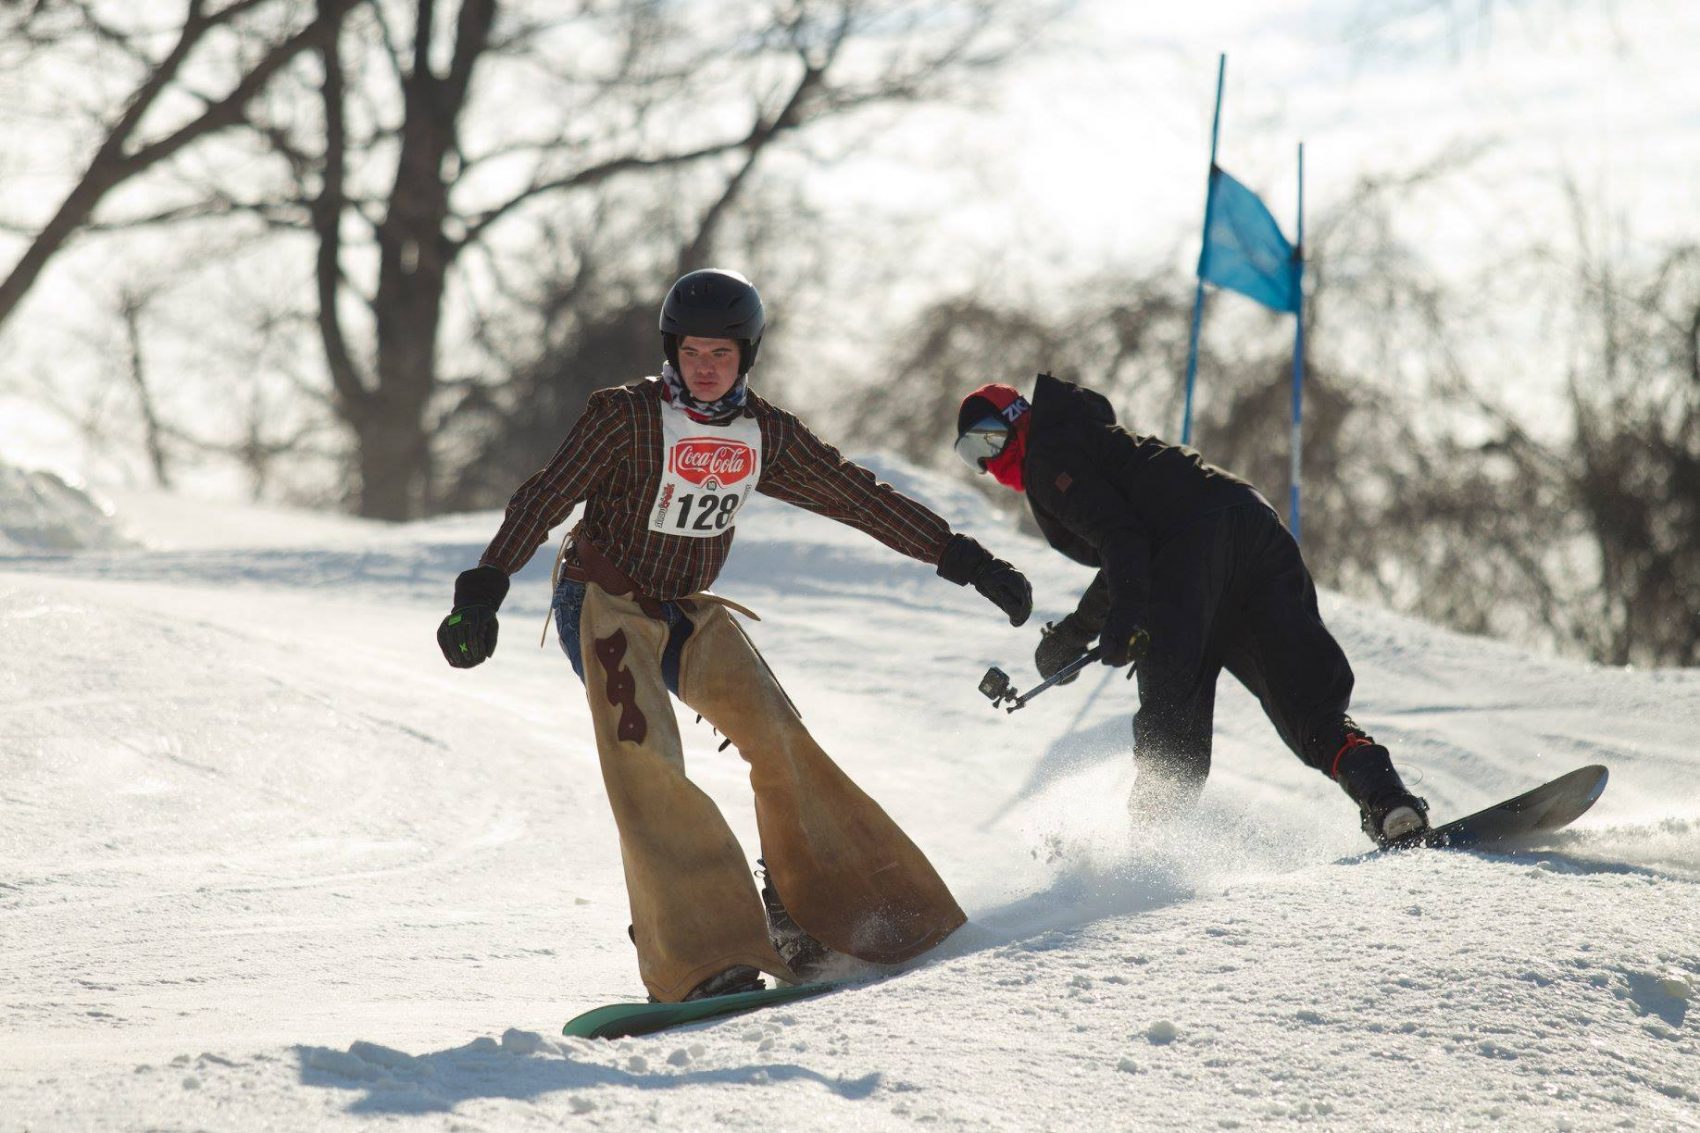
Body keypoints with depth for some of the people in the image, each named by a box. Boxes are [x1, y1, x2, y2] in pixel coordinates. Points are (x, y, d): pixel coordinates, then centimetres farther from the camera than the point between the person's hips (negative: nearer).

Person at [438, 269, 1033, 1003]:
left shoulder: (767, 435, 2)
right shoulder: (627, 416, -13)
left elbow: (861, 499, 8)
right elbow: (545, 499, -16)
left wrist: (966, 562, 8)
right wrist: (482, 590, -27)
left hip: (690, 613, 5)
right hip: (604, 608, -4)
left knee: (778, 738, -17)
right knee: (645, 763, -23)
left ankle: (828, 910, -4)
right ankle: (700, 958, -30)